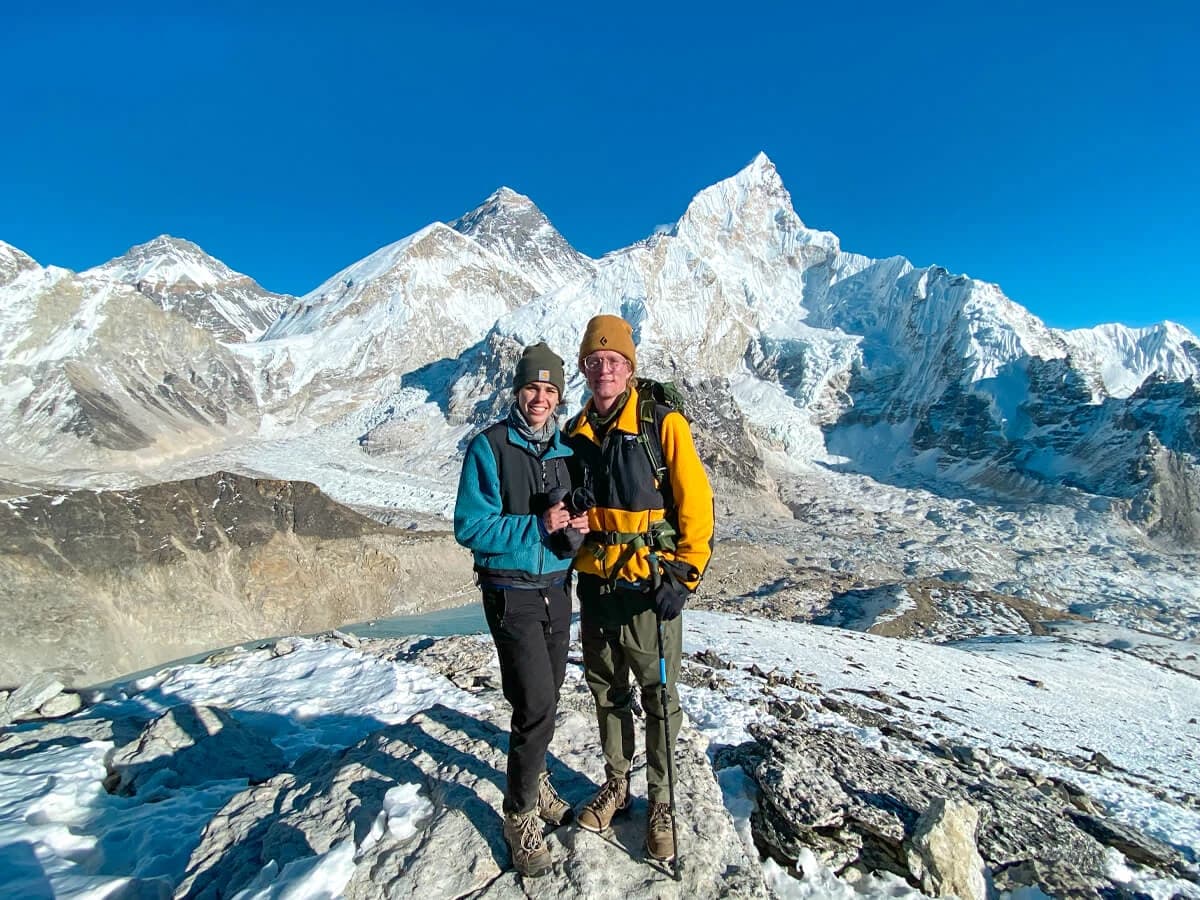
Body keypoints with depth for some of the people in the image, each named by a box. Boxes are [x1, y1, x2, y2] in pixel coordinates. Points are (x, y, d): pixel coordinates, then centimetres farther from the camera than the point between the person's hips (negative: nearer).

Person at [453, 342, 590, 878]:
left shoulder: (565, 449, 5)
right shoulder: (489, 447, -12)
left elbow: (574, 523, 9)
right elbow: (470, 527, -16)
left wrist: (574, 531, -15)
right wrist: (538, 527, -23)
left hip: (556, 589, 6)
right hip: (511, 594, -6)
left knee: (545, 699, 20)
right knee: (535, 708, -7)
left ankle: (534, 779, 45)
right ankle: (520, 813, 18)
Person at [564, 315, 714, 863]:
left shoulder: (662, 423, -10)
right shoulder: (575, 434, 6)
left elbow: (696, 503, -11)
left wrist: (683, 576, -14)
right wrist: (570, 551, 9)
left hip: (648, 587, -5)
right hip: (594, 586, 5)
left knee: (658, 698, 9)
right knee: (607, 691, 19)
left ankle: (661, 801, 29)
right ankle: (616, 784, 39)